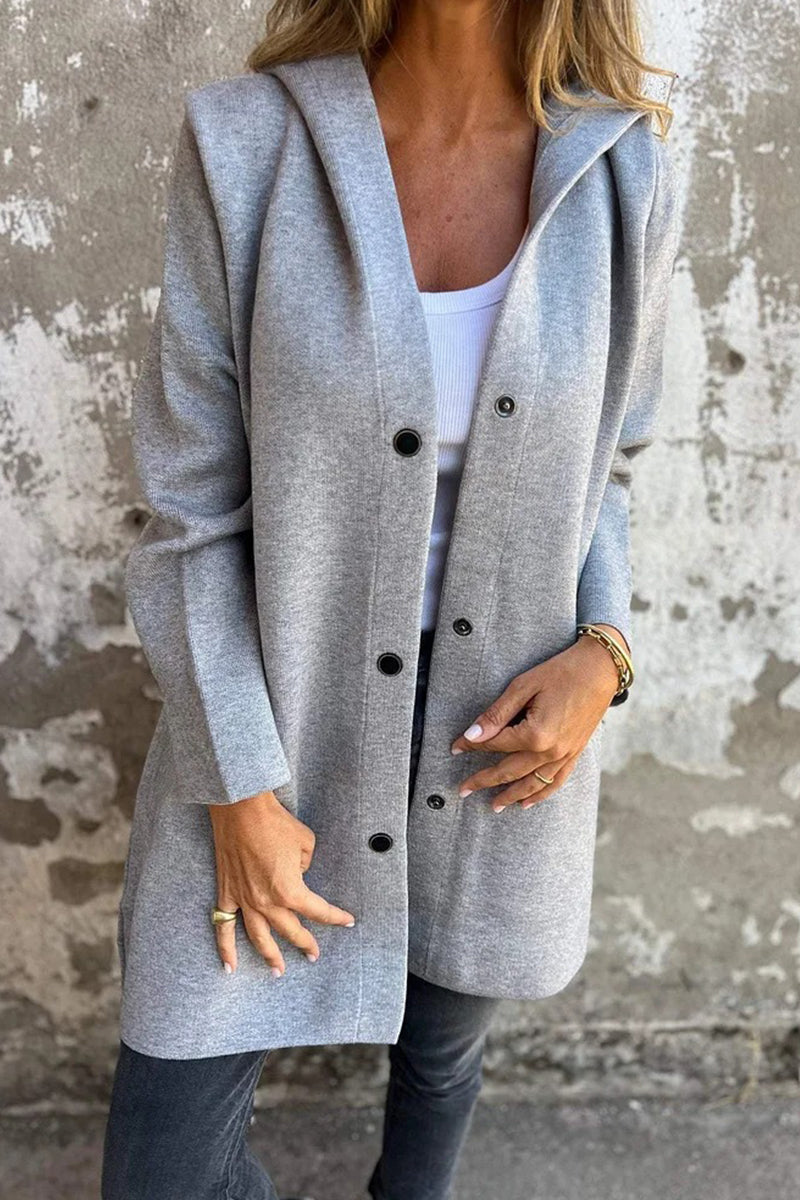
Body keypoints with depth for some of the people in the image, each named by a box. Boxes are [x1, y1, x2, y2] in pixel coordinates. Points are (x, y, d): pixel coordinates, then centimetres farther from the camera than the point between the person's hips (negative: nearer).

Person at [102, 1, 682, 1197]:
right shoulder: (248, 143, -13)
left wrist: (601, 653, -11)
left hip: (503, 738, 2)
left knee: (442, 1049, 27)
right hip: (275, 728, -1)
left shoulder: (623, 174, -6)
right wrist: (238, 785, -10)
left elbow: (603, 468, 7)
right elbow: (192, 506, -9)